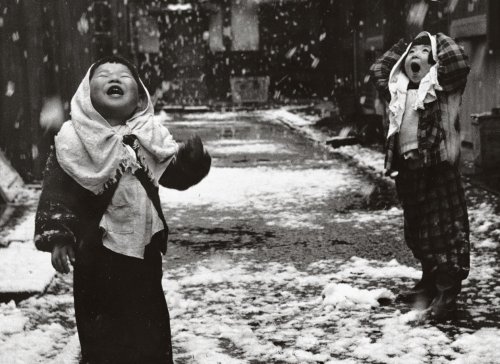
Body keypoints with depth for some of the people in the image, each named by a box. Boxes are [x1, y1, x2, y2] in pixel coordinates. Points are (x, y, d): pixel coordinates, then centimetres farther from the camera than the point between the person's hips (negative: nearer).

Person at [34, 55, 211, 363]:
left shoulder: (151, 134, 1)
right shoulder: (74, 138, -9)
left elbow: (175, 175, 3)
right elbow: (57, 192, -10)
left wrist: (192, 159, -17)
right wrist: (57, 237, -17)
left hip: (144, 245, 3)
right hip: (97, 249, -3)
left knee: (151, 323, 16)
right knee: (100, 326, 8)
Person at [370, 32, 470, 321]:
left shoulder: (441, 86, 0)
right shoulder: (398, 89, 16)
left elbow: (459, 62, -15)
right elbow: (377, 69, 29)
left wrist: (439, 41, 2)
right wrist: (402, 47, 23)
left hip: (438, 167, -6)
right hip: (407, 167, 7)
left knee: (445, 229, -6)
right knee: (417, 232, 15)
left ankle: (448, 293, -3)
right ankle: (430, 284, 29)